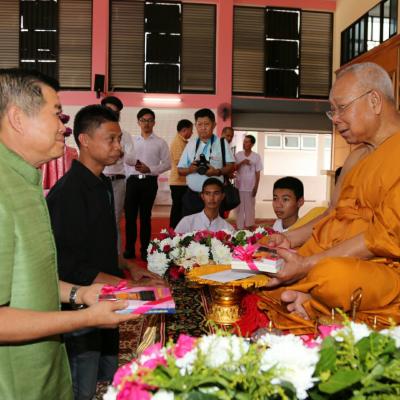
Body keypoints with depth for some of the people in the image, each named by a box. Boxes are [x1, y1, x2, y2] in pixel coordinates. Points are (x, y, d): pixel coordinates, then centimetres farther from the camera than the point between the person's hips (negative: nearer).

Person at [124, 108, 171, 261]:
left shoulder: (160, 142, 5)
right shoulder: (131, 141, 11)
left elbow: (167, 164, -1)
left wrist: (150, 169, -13)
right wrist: (126, 178, -3)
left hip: (149, 182, -2)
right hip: (132, 181, 2)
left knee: (145, 216, 6)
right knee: (130, 215, 3)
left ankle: (145, 249, 16)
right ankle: (129, 249, 13)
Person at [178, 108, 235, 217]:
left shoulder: (221, 143, 1)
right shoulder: (190, 144, 10)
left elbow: (231, 165, -2)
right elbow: (180, 170, 10)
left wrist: (218, 172, -21)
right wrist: (190, 169, -12)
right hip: (191, 195, 3)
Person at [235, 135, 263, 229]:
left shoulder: (256, 156, -2)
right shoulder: (238, 155, 2)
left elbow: (257, 173, -1)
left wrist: (256, 187, -5)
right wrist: (242, 162, -16)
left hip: (250, 187, -1)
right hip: (239, 186, 1)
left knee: (250, 207, 6)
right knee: (240, 207, 6)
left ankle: (249, 226, 17)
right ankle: (240, 227, 13)